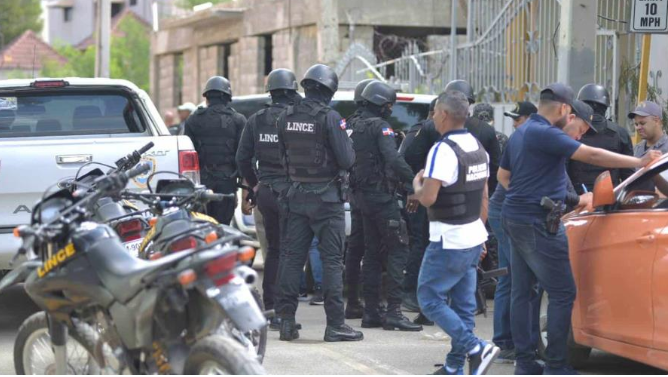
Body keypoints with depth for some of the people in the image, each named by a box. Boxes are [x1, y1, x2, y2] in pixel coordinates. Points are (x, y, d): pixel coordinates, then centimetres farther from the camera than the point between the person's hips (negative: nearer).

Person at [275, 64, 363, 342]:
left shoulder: (286, 118, 3)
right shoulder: (329, 118, -14)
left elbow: (282, 156, 12)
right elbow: (346, 160, -14)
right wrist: (348, 145, 6)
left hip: (297, 195, 5)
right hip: (326, 197, -5)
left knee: (293, 257, 10)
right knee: (332, 261, -1)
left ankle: (286, 320, 10)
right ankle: (335, 324, 0)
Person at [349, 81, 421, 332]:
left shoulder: (355, 127, 13)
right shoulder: (380, 127, -13)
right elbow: (393, 160, -26)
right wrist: (415, 181, -23)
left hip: (362, 195, 9)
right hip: (382, 195, -9)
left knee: (372, 251, 13)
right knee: (398, 249, -7)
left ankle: (370, 312, 12)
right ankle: (393, 311, -14)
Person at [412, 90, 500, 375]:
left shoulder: (443, 150, -18)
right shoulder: (478, 148, 11)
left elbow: (427, 198, -23)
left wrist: (417, 185, -2)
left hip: (449, 241, -9)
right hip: (473, 238, 9)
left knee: (430, 299, -2)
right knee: (463, 303, 9)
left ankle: (476, 349, -12)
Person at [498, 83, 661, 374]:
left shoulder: (521, 133, 15)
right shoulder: (545, 134, -17)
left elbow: (503, 175, 26)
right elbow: (592, 156, -21)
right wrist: (639, 163, -19)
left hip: (515, 219, 10)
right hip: (537, 224, -10)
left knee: (521, 291, 10)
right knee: (562, 293, -5)